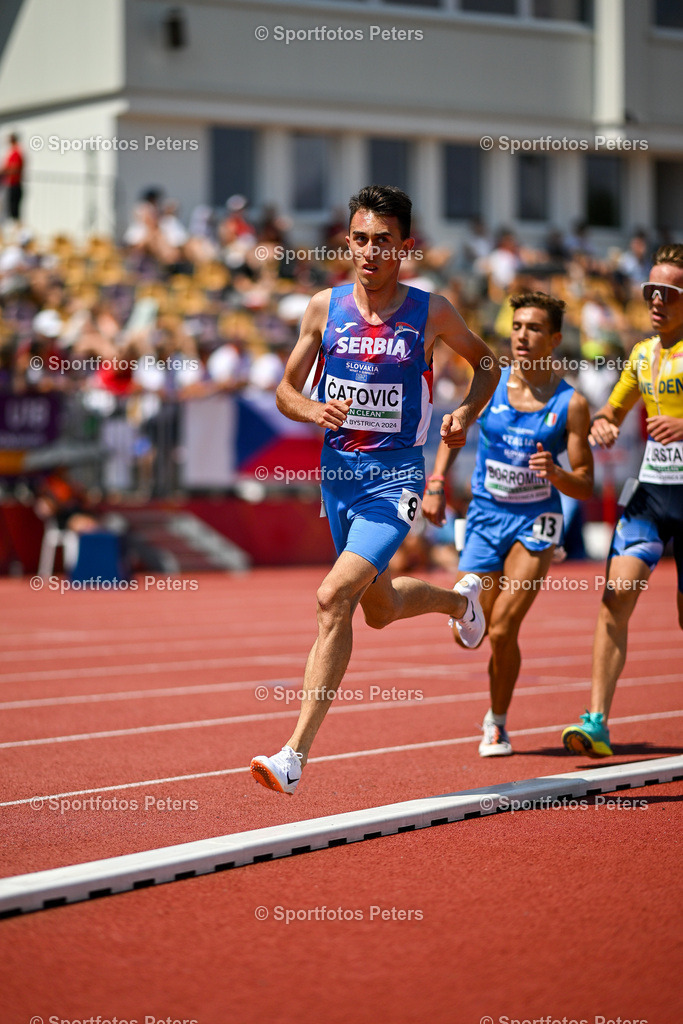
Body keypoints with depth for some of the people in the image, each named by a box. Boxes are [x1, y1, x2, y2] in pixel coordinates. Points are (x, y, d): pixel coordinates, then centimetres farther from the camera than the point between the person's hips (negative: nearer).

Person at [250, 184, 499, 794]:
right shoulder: (325, 308, 1)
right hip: (338, 470, 5)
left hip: (396, 475, -5)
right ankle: (460, 598, 55)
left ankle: (295, 755, -18)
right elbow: (285, 391, 8)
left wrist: (466, 413, -6)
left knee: (334, 598, -21)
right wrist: (312, 410, -14)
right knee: (380, 610, 20)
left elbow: (486, 363, 13)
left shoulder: (430, 313, -5)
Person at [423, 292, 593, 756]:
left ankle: (497, 723, 9)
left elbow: (586, 486, -7)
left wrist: (554, 473, -27)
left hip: (535, 522, -3)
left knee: (502, 632, -15)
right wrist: (436, 485, 3)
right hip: (485, 518, 3)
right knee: (467, 634, -1)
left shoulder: (571, 403, -9)